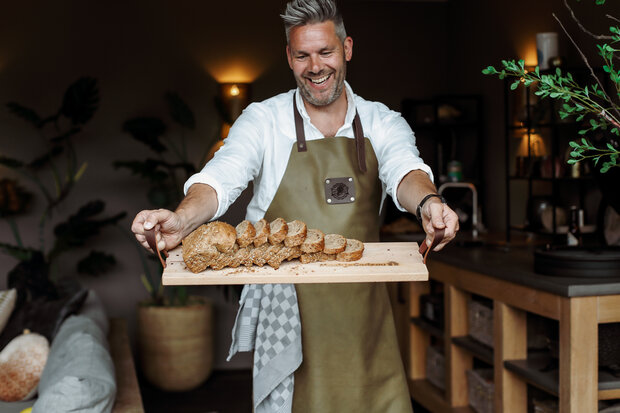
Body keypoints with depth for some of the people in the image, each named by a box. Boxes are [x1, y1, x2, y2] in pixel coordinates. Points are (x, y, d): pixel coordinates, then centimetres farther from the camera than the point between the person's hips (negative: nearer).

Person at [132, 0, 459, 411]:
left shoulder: (382, 123, 6)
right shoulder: (263, 120, 1)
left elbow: (404, 170, -13)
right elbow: (221, 178, -15)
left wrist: (428, 203, -38)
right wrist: (181, 219, -37)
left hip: (362, 311, 2)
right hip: (286, 306, -1)